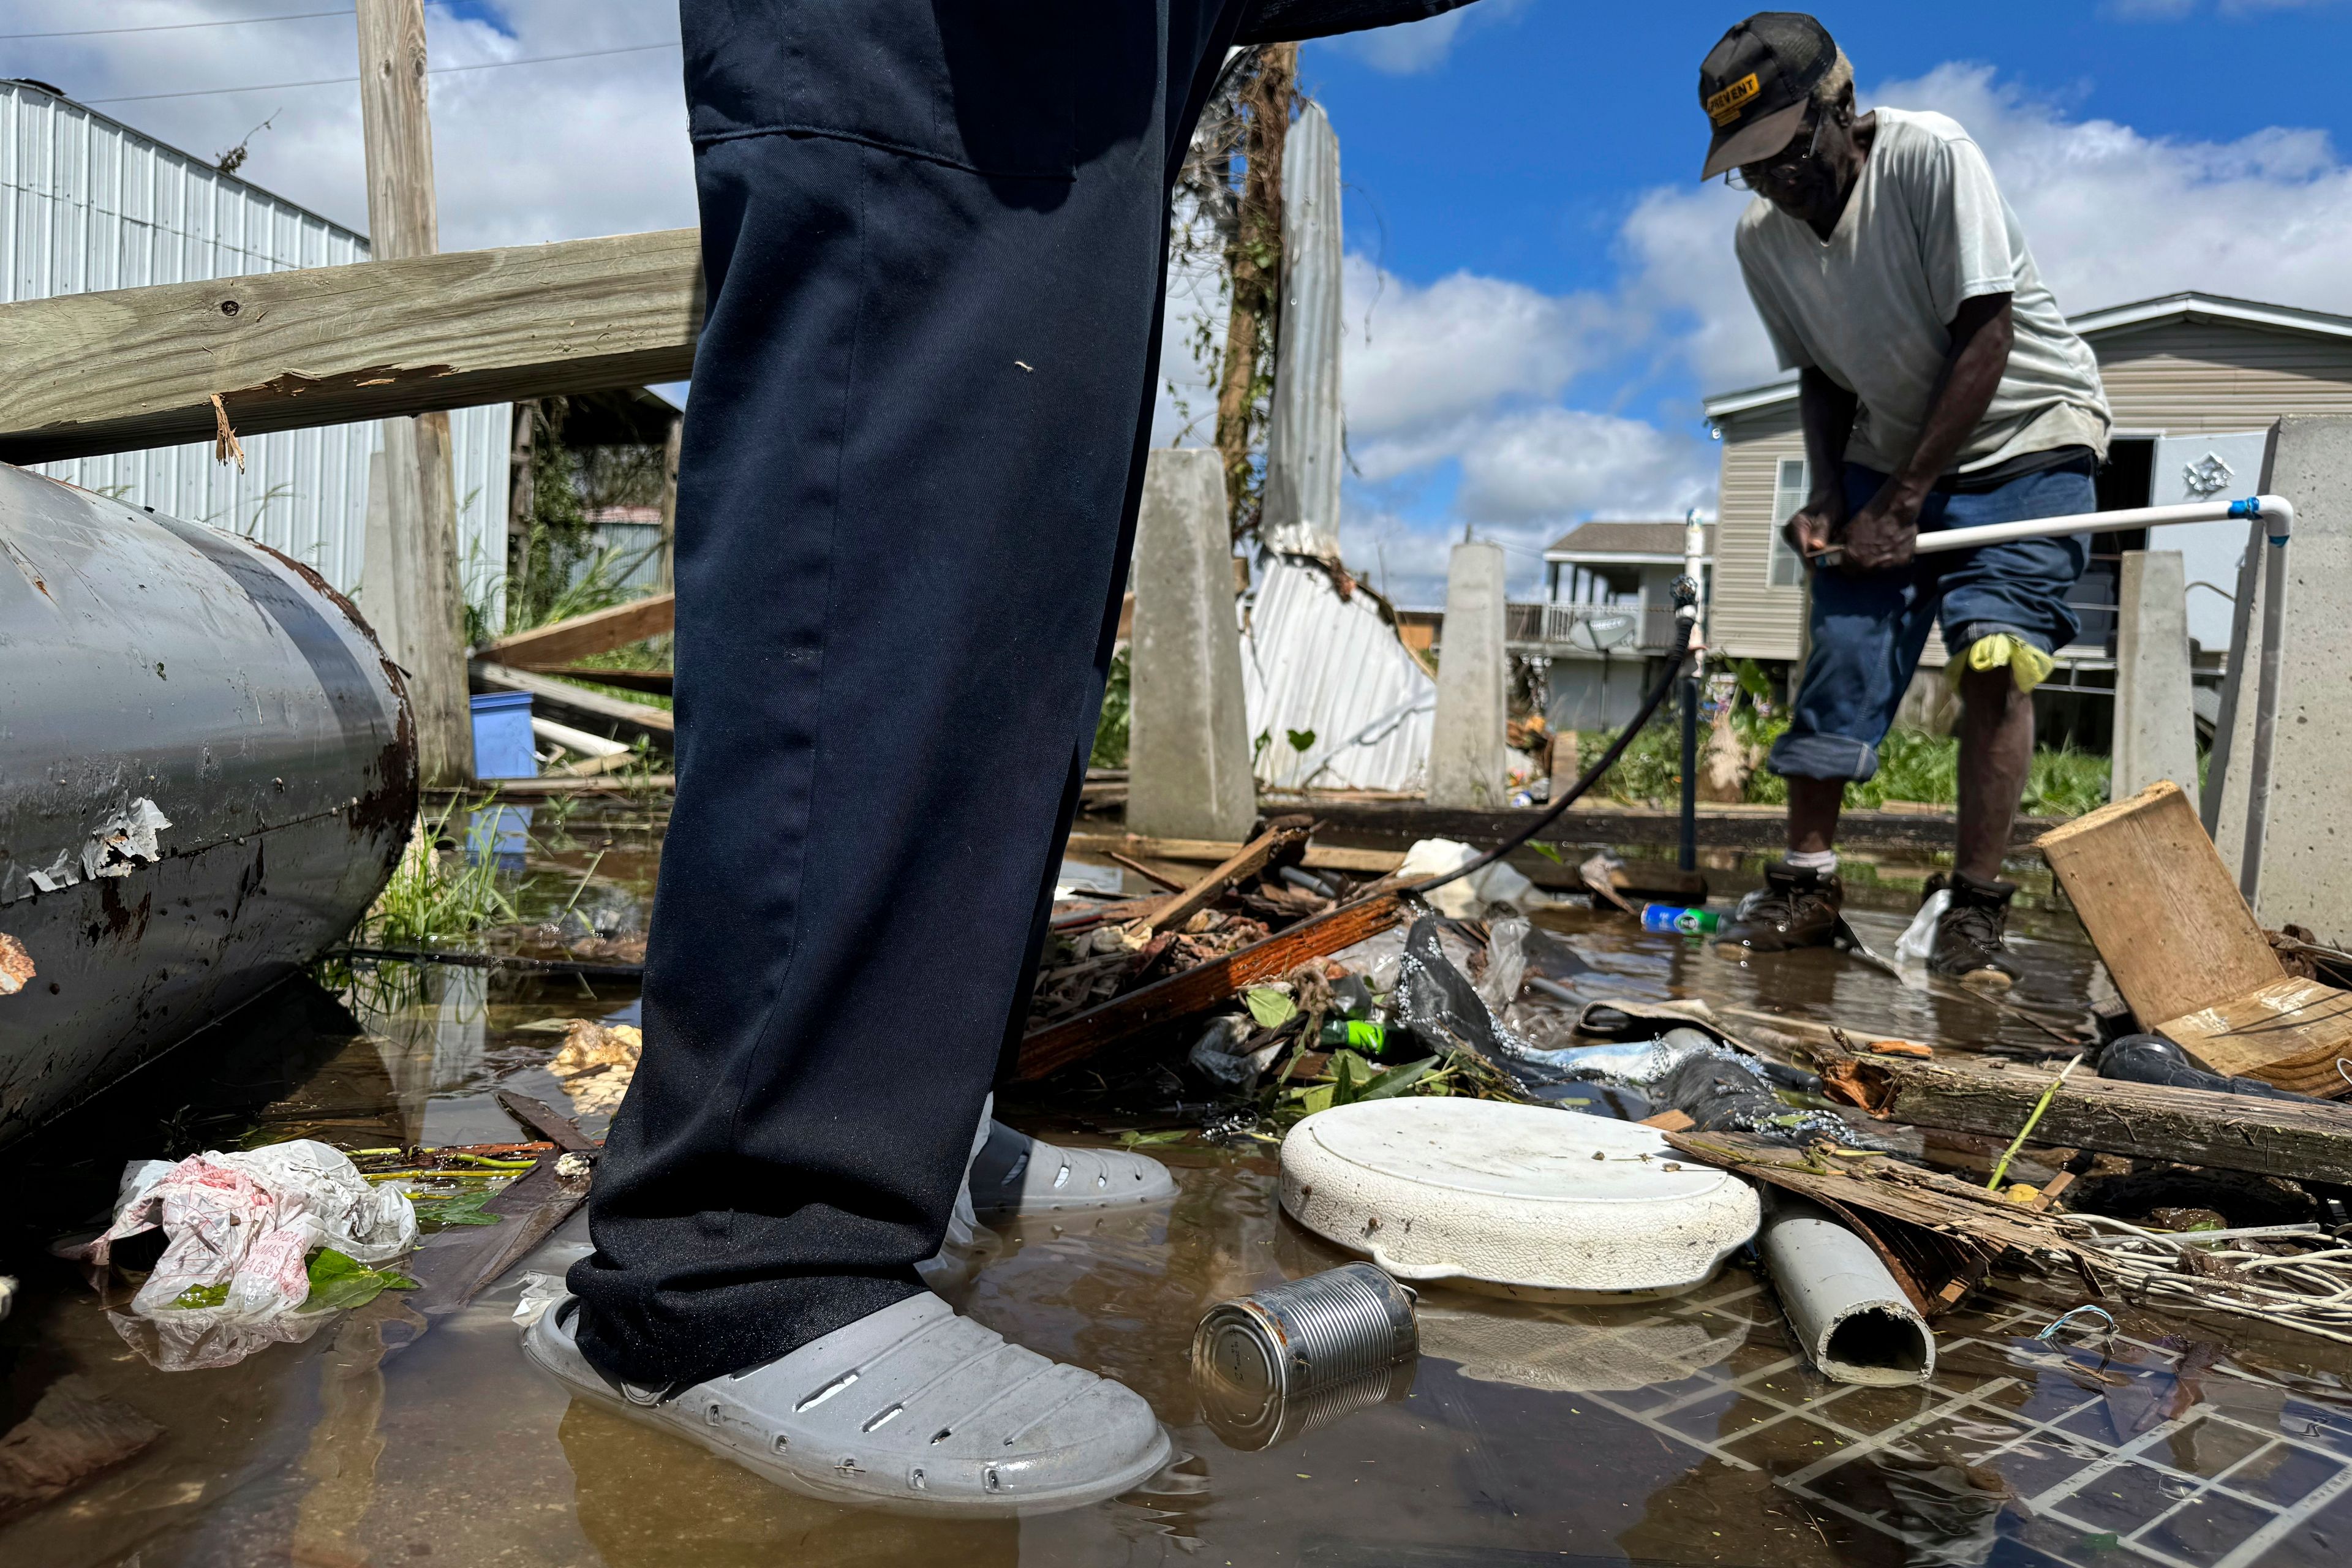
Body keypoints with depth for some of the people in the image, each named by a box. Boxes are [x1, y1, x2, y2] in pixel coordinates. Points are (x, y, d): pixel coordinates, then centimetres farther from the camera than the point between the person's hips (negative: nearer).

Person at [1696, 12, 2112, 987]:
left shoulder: (1931, 157, -23)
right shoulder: (1762, 236, -6)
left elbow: (1985, 338, -23)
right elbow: (1822, 374, 5)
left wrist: (1903, 503, -23)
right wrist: (1829, 497, -10)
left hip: (2027, 432, -5)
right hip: (1890, 450, 5)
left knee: (1993, 656, -18)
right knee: (1839, 655, -4)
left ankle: (1975, 911, -11)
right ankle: (1805, 886, 4)